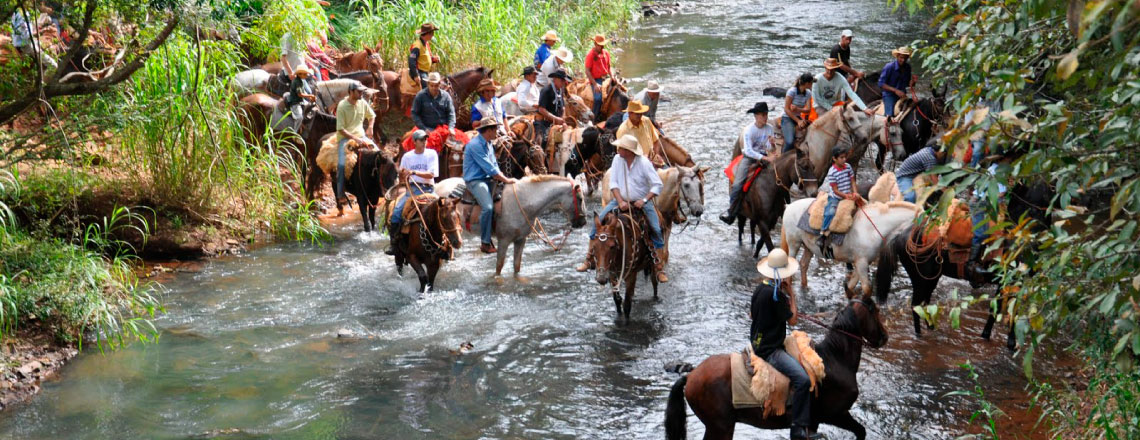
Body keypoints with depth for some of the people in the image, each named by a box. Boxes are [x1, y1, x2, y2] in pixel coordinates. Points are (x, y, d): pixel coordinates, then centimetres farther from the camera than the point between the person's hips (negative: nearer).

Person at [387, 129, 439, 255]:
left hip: (427, 189, -2)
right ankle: (393, 243, -7)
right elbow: (402, 178, 14)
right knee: (396, 212, -16)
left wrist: (414, 172, -20)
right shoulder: (407, 156, 10)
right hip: (411, 189, 2)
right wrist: (402, 174, -11)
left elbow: (431, 174, -8)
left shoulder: (431, 154, 3)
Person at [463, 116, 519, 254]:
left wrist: (502, 178, -1)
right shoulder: (475, 145, -17)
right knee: (488, 207, -29)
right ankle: (485, 244, -20)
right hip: (475, 180, -10)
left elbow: (494, 165, 17)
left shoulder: (488, 144, 14)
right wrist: (506, 180, -17)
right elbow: (489, 168, -20)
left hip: (487, 179, 10)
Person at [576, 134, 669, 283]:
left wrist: (644, 200, -23)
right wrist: (620, 201, -19)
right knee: (598, 221, -10)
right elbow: (613, 183, -5)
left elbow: (658, 185, -13)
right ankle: (589, 259, 2)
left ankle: (660, 268, -5)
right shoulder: (617, 159, -5)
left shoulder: (644, 163, -15)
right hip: (621, 200, 3)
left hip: (641, 202, -3)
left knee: (656, 230, -17)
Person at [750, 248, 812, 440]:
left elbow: (752, 313, 23)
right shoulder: (776, 294, -21)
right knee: (803, 380, -25)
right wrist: (791, 293, -4)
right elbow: (792, 320, -12)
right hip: (769, 351, -11)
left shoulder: (760, 289, 7)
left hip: (757, 344, 11)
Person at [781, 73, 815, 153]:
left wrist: (798, 109, -28)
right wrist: (798, 121, -20)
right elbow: (786, 109, -18)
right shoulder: (792, 91, -18)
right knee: (790, 142, -26)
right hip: (787, 118, -6)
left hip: (798, 117, 6)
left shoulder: (808, 93, 0)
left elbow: (808, 109, -6)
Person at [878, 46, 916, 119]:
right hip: (889, 95, -5)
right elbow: (881, 84, -16)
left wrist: (912, 81, -12)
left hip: (902, 95, 5)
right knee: (890, 115, -22)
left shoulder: (907, 67, 3)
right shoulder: (889, 67, -13)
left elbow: (907, 84, 13)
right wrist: (895, 90, -25)